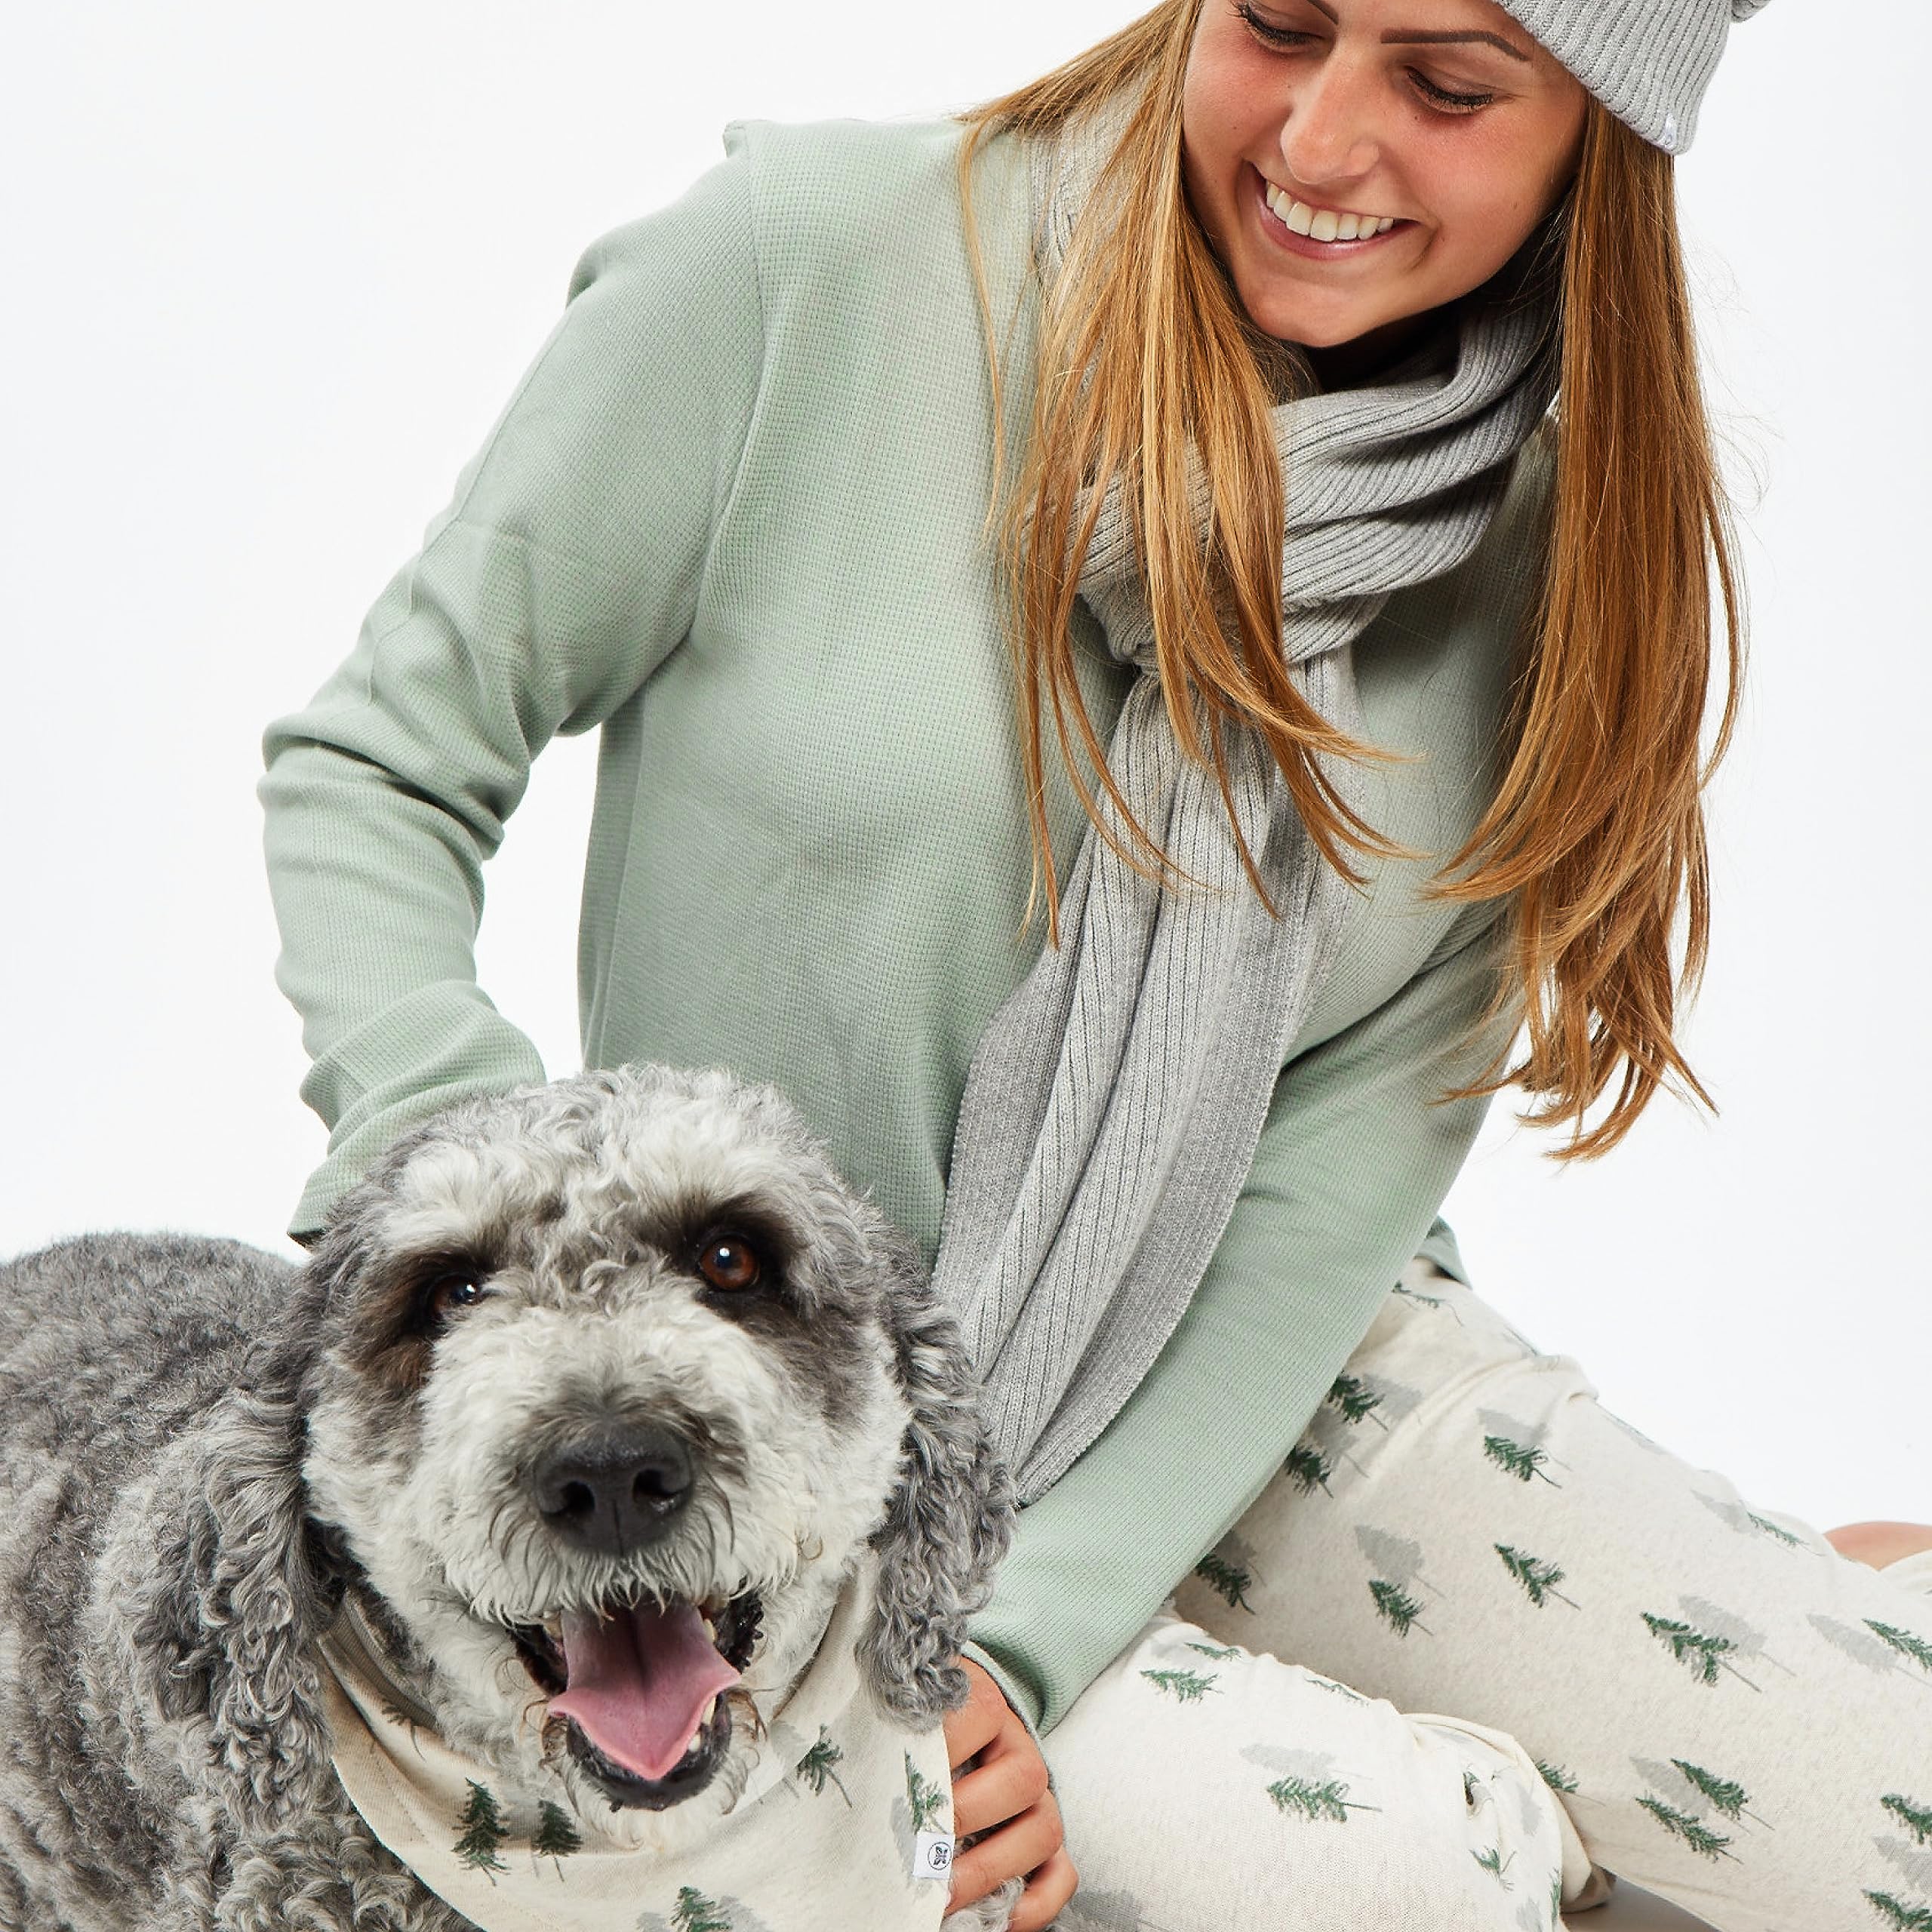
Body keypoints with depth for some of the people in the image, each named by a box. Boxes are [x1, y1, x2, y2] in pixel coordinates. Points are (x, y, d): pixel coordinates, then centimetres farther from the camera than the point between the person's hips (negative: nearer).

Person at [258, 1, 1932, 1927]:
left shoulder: (1555, 537, -4)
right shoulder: (802, 271, -15)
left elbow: (1350, 1153, -7)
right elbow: (374, 762, -7)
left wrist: (1025, 1626, -19)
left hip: (1254, 1367, 3)